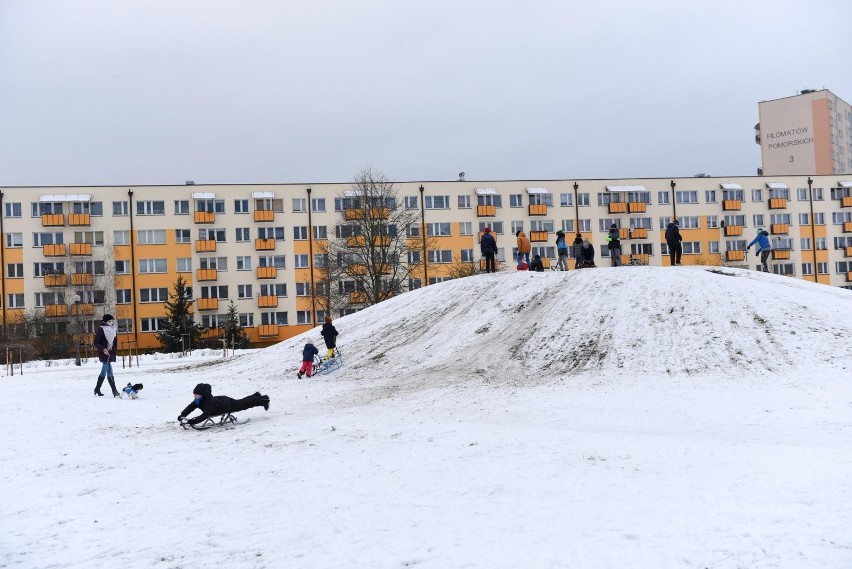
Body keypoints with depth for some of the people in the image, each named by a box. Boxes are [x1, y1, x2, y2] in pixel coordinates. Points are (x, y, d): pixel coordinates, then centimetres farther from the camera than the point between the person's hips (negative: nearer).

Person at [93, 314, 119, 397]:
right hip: (104, 354, -8)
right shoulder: (101, 330, -8)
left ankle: (97, 390, 22)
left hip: (111, 354, 8)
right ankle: (115, 391, -11)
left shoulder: (113, 330, 13)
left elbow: (115, 343, 20)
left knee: (104, 372, 13)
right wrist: (103, 349, -20)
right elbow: (96, 342, -9)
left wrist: (114, 351, 9)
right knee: (109, 372, -10)